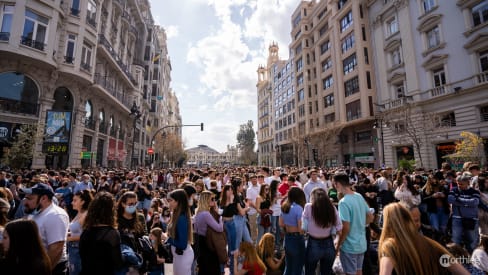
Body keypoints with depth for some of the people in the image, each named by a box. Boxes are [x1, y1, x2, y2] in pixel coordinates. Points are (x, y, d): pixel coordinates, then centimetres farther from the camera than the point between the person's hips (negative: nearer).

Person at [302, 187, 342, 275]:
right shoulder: (332, 208, -6)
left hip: (313, 245, -2)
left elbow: (304, 228, -8)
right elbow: (339, 228, -5)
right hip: (329, 245, 2)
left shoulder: (308, 207, -11)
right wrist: (329, 232, 12)